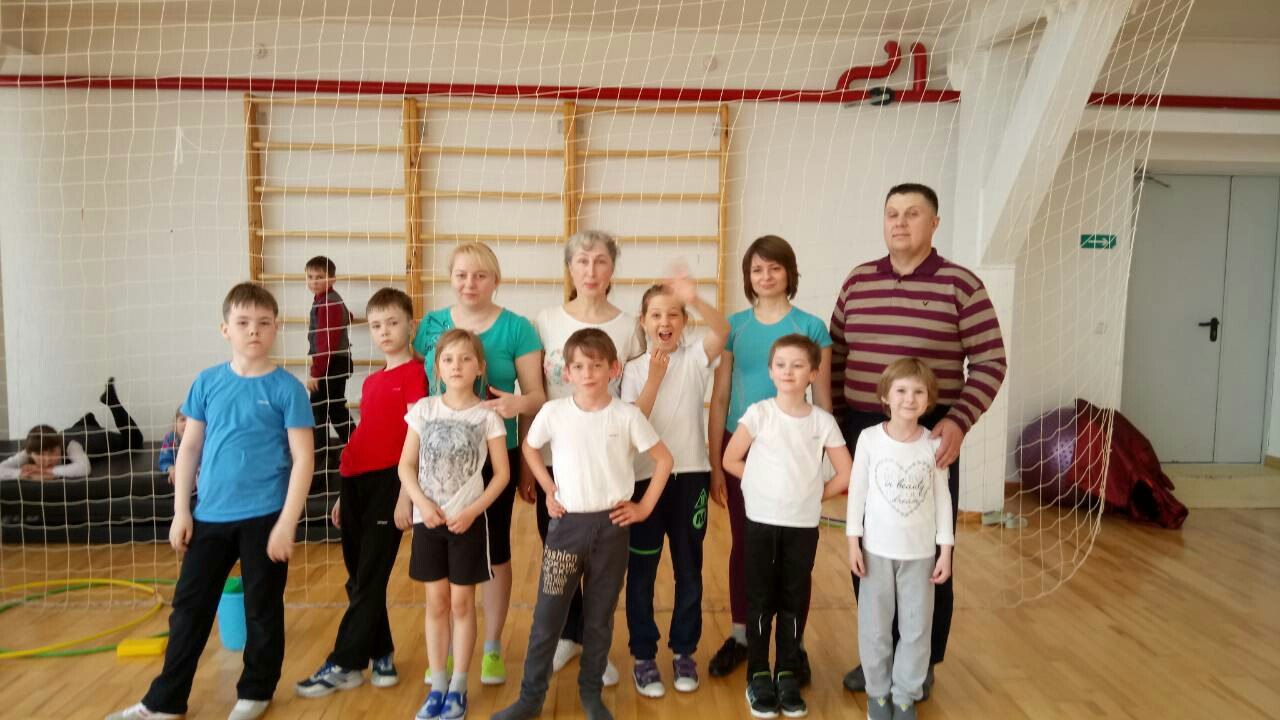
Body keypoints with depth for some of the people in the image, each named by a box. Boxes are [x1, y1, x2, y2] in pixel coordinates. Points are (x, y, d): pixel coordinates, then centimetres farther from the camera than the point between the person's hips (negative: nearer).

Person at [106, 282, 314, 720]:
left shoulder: (287, 388, -8)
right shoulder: (207, 383, 3)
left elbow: (303, 458, -9)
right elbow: (189, 448, 9)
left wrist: (287, 523, -13)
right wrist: (181, 512, 5)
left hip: (264, 517, -3)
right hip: (210, 516, 4)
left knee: (262, 609, 10)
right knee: (189, 606, 12)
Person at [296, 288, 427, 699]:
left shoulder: (414, 375, -6)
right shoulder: (371, 382, 17)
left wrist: (406, 494, -16)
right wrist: (345, 493, 18)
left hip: (387, 483, -8)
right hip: (355, 482, 8)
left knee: (368, 579, 1)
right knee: (358, 579, 13)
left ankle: (344, 664, 9)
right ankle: (381, 654, 26)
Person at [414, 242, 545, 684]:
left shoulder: (516, 328, -6)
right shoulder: (431, 324, 3)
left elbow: (537, 395, -5)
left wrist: (518, 403, -28)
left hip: (496, 456, -2)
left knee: (495, 549, 9)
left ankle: (493, 648, 26)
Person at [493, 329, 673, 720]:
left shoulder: (627, 415, -8)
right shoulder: (553, 412, -6)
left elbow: (663, 459, 1)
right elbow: (529, 447, 13)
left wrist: (645, 506, -1)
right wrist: (549, 490, 5)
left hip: (611, 526, 0)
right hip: (567, 523, 0)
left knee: (600, 617, 12)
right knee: (547, 615, 5)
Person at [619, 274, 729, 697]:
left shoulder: (695, 358, -1)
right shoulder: (635, 370, 0)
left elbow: (722, 330, -22)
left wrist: (695, 300, -40)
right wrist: (654, 379, -16)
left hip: (690, 475, 0)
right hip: (645, 477, 0)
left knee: (689, 568, 11)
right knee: (641, 570, 7)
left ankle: (684, 651, 27)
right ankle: (643, 656, 21)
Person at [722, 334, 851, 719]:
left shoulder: (823, 421, -2)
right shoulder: (758, 413, -6)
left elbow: (845, 474, 3)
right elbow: (731, 460, -2)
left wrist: (811, 494, 2)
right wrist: (765, 484, -2)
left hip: (803, 525, 1)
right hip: (761, 522, -1)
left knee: (794, 601, 9)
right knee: (760, 600, 6)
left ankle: (788, 675, 22)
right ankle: (758, 675, 17)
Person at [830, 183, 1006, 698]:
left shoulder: (961, 285, -6)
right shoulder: (857, 282, 6)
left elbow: (990, 361, -7)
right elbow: (836, 356, 12)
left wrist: (959, 421, -19)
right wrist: (837, 422, 8)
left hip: (929, 435, -4)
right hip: (863, 432, 4)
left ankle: (922, 662, 23)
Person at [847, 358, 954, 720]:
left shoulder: (934, 444, -4)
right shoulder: (870, 438, -8)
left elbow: (942, 498, 2)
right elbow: (857, 491, -3)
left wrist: (945, 550, 1)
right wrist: (853, 541, -5)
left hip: (921, 552, 1)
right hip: (877, 549, -1)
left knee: (916, 627, 9)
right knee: (876, 626, 9)